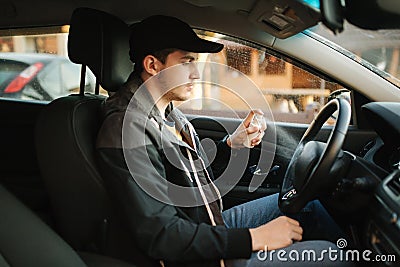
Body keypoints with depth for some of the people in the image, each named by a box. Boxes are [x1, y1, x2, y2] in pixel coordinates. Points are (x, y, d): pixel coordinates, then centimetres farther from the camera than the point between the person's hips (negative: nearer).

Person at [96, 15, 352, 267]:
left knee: (305, 203, 15)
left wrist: (230, 144, -1)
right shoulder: (127, 129, -25)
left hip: (215, 224, 9)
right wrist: (254, 238, -25)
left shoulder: (168, 112, 5)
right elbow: (161, 236, -28)